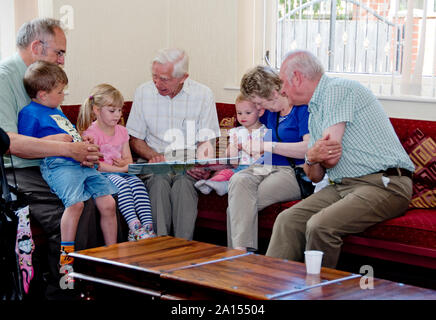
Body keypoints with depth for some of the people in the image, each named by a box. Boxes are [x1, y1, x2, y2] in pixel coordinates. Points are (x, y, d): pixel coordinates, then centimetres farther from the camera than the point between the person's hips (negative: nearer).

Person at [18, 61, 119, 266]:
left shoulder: (57, 111, 29)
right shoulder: (29, 113, 1)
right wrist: (53, 138, -11)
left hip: (82, 163, 9)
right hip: (57, 164, -8)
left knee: (108, 203, -4)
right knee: (75, 202, -32)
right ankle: (66, 255, -22)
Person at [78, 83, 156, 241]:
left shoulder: (122, 131, 17)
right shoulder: (91, 133, -7)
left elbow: (128, 159, 17)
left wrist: (124, 163, -10)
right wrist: (122, 168, -18)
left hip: (120, 172, 6)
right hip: (102, 174, -6)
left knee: (137, 183, -26)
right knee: (122, 184, -35)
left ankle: (148, 226, -39)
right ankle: (134, 226, -45)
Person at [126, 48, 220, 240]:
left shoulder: (203, 94, 1)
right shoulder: (143, 93, 5)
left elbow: (206, 141, 3)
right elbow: (135, 139, 9)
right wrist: (153, 156, -12)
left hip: (189, 162, -1)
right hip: (156, 162, 1)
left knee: (183, 183, -34)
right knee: (159, 182, -33)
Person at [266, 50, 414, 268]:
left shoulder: (339, 89, -8)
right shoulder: (315, 112, 21)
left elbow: (331, 159, -17)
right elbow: (315, 176, 16)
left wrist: (323, 157, 5)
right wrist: (312, 158, -5)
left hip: (383, 184, -9)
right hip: (343, 186, 9)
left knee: (320, 226, -28)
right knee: (288, 220, -9)